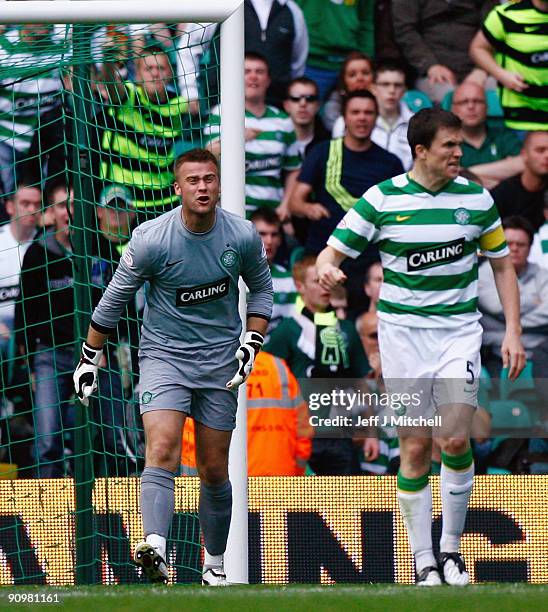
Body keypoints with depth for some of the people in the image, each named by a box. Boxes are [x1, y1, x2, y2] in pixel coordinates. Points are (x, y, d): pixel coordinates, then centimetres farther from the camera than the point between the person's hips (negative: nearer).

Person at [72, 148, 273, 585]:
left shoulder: (243, 236, -6)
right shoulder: (151, 239, -13)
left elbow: (262, 289, 13)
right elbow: (114, 300, 0)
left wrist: (251, 344, -1)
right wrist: (89, 359, 4)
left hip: (220, 362, 2)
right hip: (164, 356, -2)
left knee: (214, 471, 5)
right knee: (162, 449, -24)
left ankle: (215, 565, 21)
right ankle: (156, 551, -38)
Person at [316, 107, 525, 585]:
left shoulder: (477, 199, 2)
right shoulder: (382, 199, -3)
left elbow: (503, 266, 11)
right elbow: (334, 250, -2)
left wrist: (513, 332, 4)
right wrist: (326, 268, -27)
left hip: (459, 330, 1)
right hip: (402, 330, -1)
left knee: (455, 439, -13)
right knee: (415, 448, -1)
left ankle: (451, 546, 4)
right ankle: (423, 560, 7)